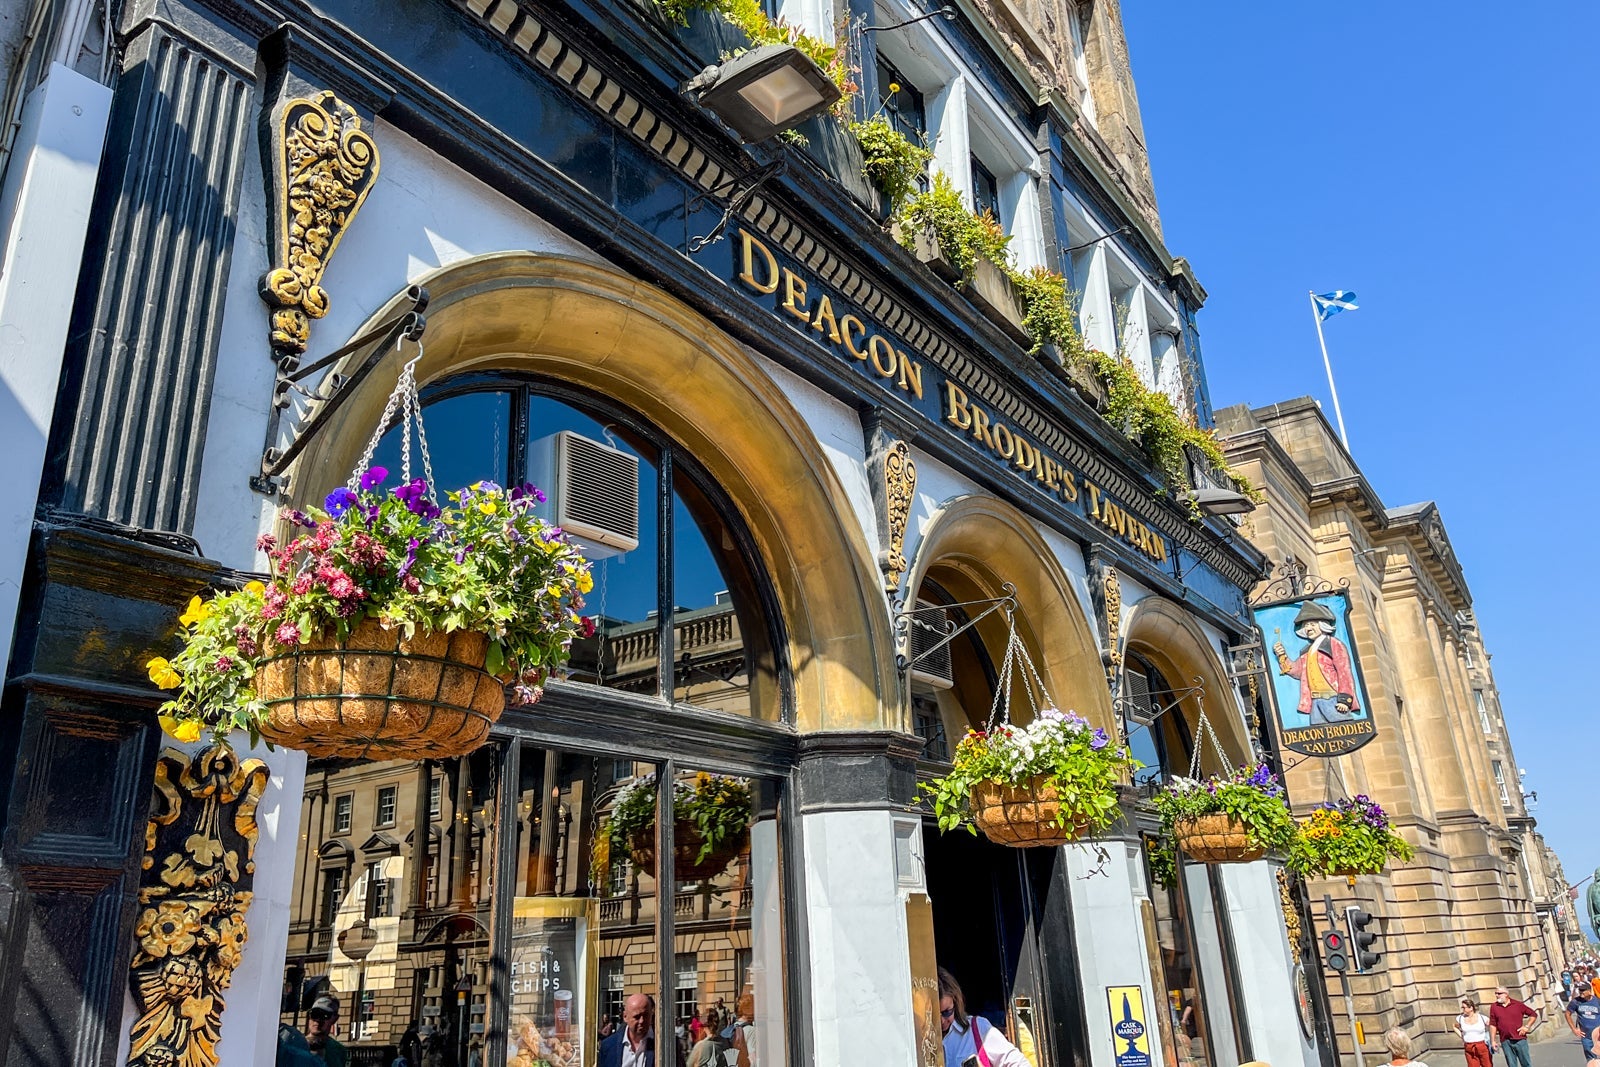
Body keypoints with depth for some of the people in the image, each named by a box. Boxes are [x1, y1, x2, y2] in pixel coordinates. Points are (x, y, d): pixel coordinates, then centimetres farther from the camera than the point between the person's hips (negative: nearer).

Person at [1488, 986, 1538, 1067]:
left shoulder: (1518, 1004, 2)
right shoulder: (1494, 1007, 4)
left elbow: (1534, 1014, 10)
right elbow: (1492, 1025, 4)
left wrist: (1527, 1027, -1)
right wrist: (1493, 1041, 0)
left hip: (1520, 1039, -1)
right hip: (1505, 1042, 1)